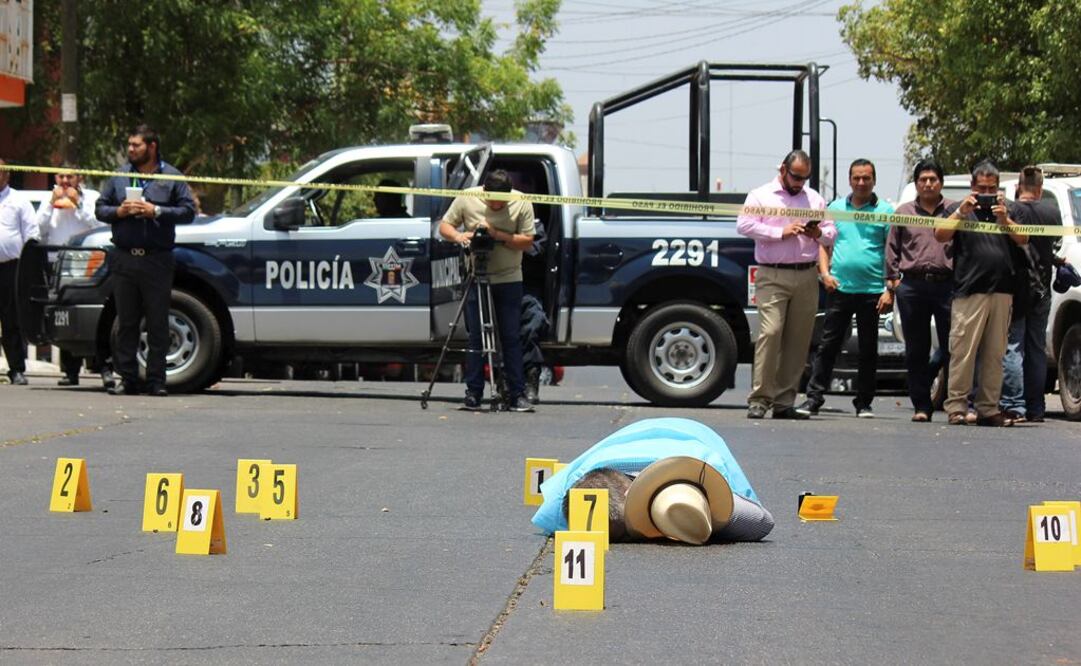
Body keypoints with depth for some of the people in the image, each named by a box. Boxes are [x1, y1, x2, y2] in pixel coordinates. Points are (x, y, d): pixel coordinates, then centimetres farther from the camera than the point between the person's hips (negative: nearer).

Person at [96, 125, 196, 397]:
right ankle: (126, 378, 8)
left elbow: (188, 211, 0)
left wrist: (157, 211, -11)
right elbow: (100, 208, 15)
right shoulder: (119, 176, 14)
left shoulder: (172, 177, 6)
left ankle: (156, 379, 2)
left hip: (157, 260, -3)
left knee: (158, 323, -2)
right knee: (126, 322, 4)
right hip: (124, 259, 3)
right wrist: (118, 212, -5)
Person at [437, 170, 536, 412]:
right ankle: (473, 395, 5)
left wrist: (498, 235, -22)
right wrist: (458, 236, -18)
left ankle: (517, 395, 1)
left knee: (511, 337, -1)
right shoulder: (467, 199, -4)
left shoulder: (522, 204, -7)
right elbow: (444, 226, 4)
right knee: (476, 337, 1)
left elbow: (527, 240, -9)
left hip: (509, 279, 0)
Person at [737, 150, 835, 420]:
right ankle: (759, 400, -15)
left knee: (799, 339, 2)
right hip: (773, 276, -4)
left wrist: (819, 233, -4)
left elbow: (831, 233, 19)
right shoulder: (761, 195, 6)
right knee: (770, 332, -16)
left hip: (806, 277, 4)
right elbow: (744, 225, -7)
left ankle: (784, 402, 7)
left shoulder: (815, 198, 19)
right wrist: (781, 233, -13)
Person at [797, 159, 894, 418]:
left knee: (868, 351, 6)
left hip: (872, 292, -1)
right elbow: (824, 244, 15)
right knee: (828, 345, -1)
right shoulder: (835, 208, 11)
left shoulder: (885, 211, 2)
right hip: (839, 289, 2)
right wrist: (825, 272, -2)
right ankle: (813, 398, 0)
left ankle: (864, 403, 13)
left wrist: (890, 290, -8)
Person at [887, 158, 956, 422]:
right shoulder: (904, 212, 14)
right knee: (916, 350, 6)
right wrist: (893, 278, 6)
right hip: (913, 285, 2)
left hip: (947, 284, -2)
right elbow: (892, 248, 15)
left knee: (952, 346, -7)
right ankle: (921, 406, 12)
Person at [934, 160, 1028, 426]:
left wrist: (1005, 220, -9)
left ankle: (988, 408, 9)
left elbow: (1023, 239, 6)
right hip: (969, 291, -3)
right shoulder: (961, 211, 11)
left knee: (995, 354, 4)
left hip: (1002, 292, 3)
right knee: (963, 351, -9)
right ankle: (956, 406, -8)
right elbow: (940, 235, -3)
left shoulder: (1006, 211, 19)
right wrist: (961, 212, -13)